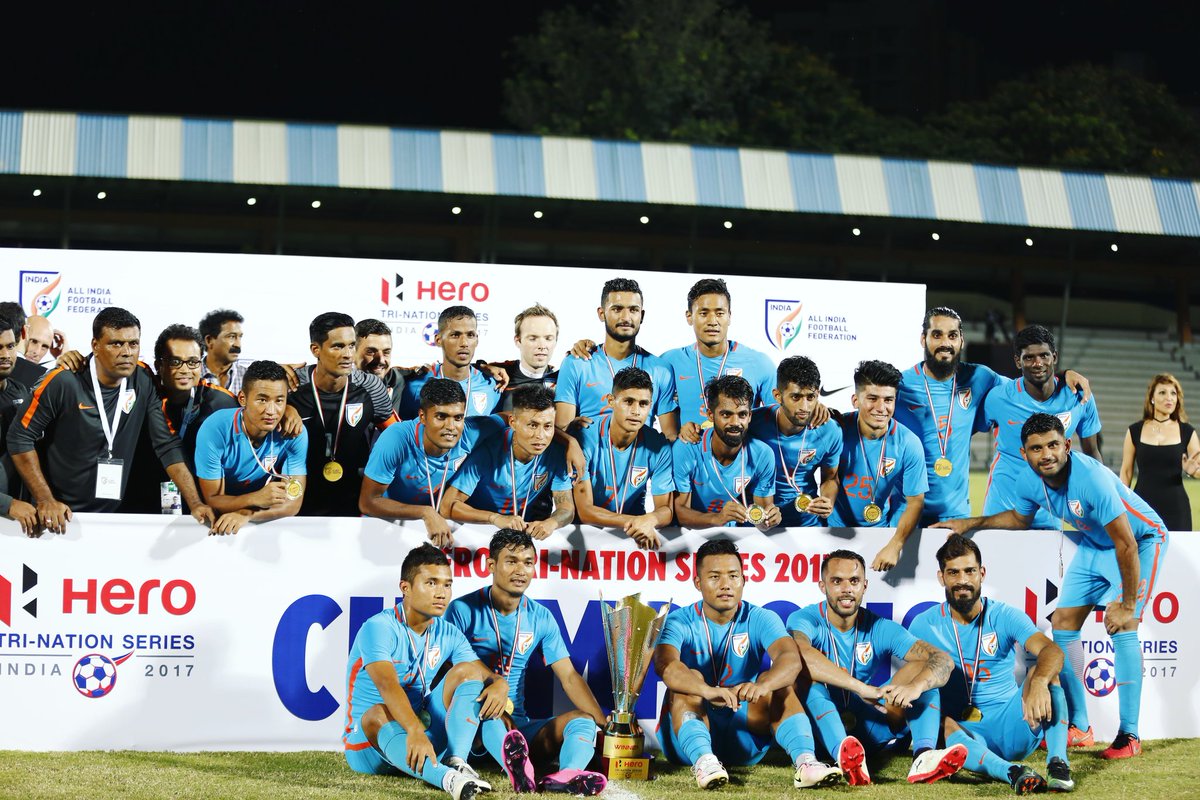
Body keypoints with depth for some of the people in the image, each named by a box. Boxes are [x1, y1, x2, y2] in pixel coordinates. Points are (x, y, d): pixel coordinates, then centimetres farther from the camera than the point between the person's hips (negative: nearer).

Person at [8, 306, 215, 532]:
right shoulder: (63, 382, -13)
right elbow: (21, 438, -7)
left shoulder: (143, 384, -2)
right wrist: (45, 499, -13)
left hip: (114, 513, 3)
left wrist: (195, 503, -9)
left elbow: (168, 446, 0)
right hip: (59, 515, -3)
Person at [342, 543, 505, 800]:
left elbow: (488, 675, 0)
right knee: (379, 714, -39)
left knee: (468, 671, -8)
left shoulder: (449, 635, 5)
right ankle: (448, 778, -64)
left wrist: (499, 685, -27)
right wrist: (414, 731, -50)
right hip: (368, 742, -6)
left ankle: (456, 762, -31)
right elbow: (387, 685, -33)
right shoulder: (378, 628, -17)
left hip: (424, 731, 6)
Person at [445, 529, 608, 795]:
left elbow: (569, 677, 6)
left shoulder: (541, 618, 9)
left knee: (582, 719, -15)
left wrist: (607, 725, -8)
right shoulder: (463, 610, -3)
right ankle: (519, 772, -67)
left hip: (518, 725, 5)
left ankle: (566, 775, -53)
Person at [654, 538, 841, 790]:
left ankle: (805, 762, -41)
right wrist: (708, 691, -51)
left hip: (745, 737, 2)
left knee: (778, 680, -19)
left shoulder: (761, 619, -3)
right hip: (688, 734, -2)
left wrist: (763, 685, -47)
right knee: (690, 678, -27)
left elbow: (792, 658, -24)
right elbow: (666, 666, -31)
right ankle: (703, 760, -51)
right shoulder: (679, 622, -8)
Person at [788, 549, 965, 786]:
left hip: (868, 727, 3)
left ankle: (923, 756, -39)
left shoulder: (881, 629, -1)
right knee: (808, 673, -30)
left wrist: (915, 686, -37)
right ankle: (843, 755, -57)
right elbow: (801, 655, -35)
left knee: (923, 666, -12)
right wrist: (863, 689, -45)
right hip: (822, 728, -3)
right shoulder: (805, 620, -9)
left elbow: (943, 660, -14)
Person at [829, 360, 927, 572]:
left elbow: (915, 501, -10)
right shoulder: (838, 429, -15)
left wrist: (894, 546, -19)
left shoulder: (908, 444, -15)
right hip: (839, 527, 0)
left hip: (885, 529, 0)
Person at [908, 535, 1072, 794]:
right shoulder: (924, 625, 5)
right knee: (941, 725, -35)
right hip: (962, 729, 0)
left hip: (1010, 729, 1)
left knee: (1045, 672, -22)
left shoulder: (1005, 616, -1)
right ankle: (1012, 772, -53)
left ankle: (1058, 763, -34)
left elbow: (1052, 651, -19)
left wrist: (1038, 682, -42)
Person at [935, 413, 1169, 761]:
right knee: (1063, 624, 2)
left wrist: (1128, 605, -27)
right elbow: (1019, 517, 13)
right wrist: (971, 523, 5)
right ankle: (1079, 727, 12)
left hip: (1141, 540, -7)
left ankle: (1129, 735, -17)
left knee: (1121, 626, -21)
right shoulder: (1030, 481, -15)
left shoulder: (1091, 479, -37)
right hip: (1094, 545, 7)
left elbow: (1126, 545, -33)